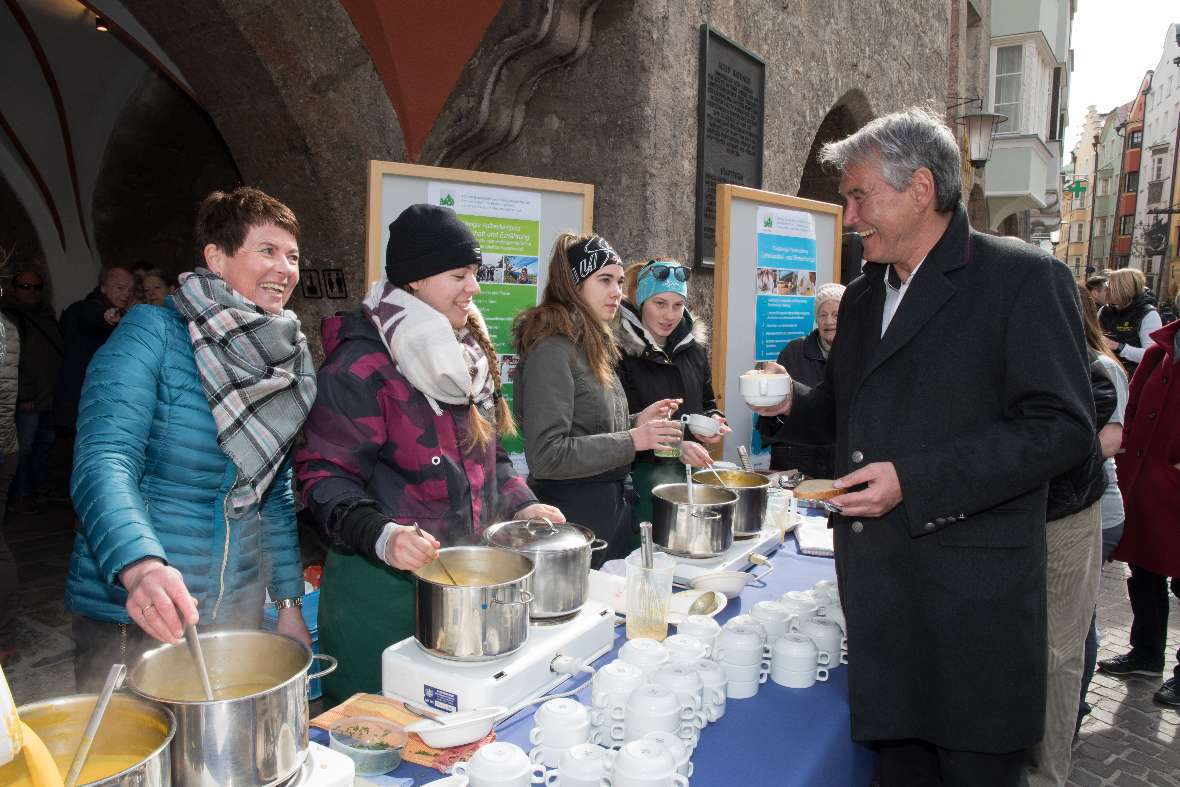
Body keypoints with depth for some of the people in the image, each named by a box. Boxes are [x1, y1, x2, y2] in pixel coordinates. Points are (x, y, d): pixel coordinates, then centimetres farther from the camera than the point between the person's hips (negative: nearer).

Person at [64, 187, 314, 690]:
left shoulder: (286, 359, 5)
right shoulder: (152, 333, -13)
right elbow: (103, 463, -24)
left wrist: (289, 603, 8)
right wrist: (141, 569, -41)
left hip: (238, 615, 6)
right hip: (131, 618, -5)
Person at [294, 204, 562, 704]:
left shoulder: (469, 353, 10)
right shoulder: (363, 364, -14)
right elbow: (323, 474, -15)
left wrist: (520, 504, 6)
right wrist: (381, 535, -29)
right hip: (383, 585, -7)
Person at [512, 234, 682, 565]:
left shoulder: (593, 345, 10)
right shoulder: (552, 351, -18)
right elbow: (546, 455, -24)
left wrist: (635, 422, 3)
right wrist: (632, 441, -22)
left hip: (612, 507, 9)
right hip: (573, 513, -9)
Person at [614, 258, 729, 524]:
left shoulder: (693, 346, 10)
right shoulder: (620, 351, -12)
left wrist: (714, 420, 0)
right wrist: (676, 446, -28)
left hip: (690, 471, 6)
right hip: (642, 476, -6)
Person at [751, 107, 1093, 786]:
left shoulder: (1025, 279, -7)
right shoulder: (863, 297, 15)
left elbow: (1062, 428, -14)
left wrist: (913, 481, -20)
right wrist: (794, 404, 3)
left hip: (972, 595, -6)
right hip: (878, 587, 6)